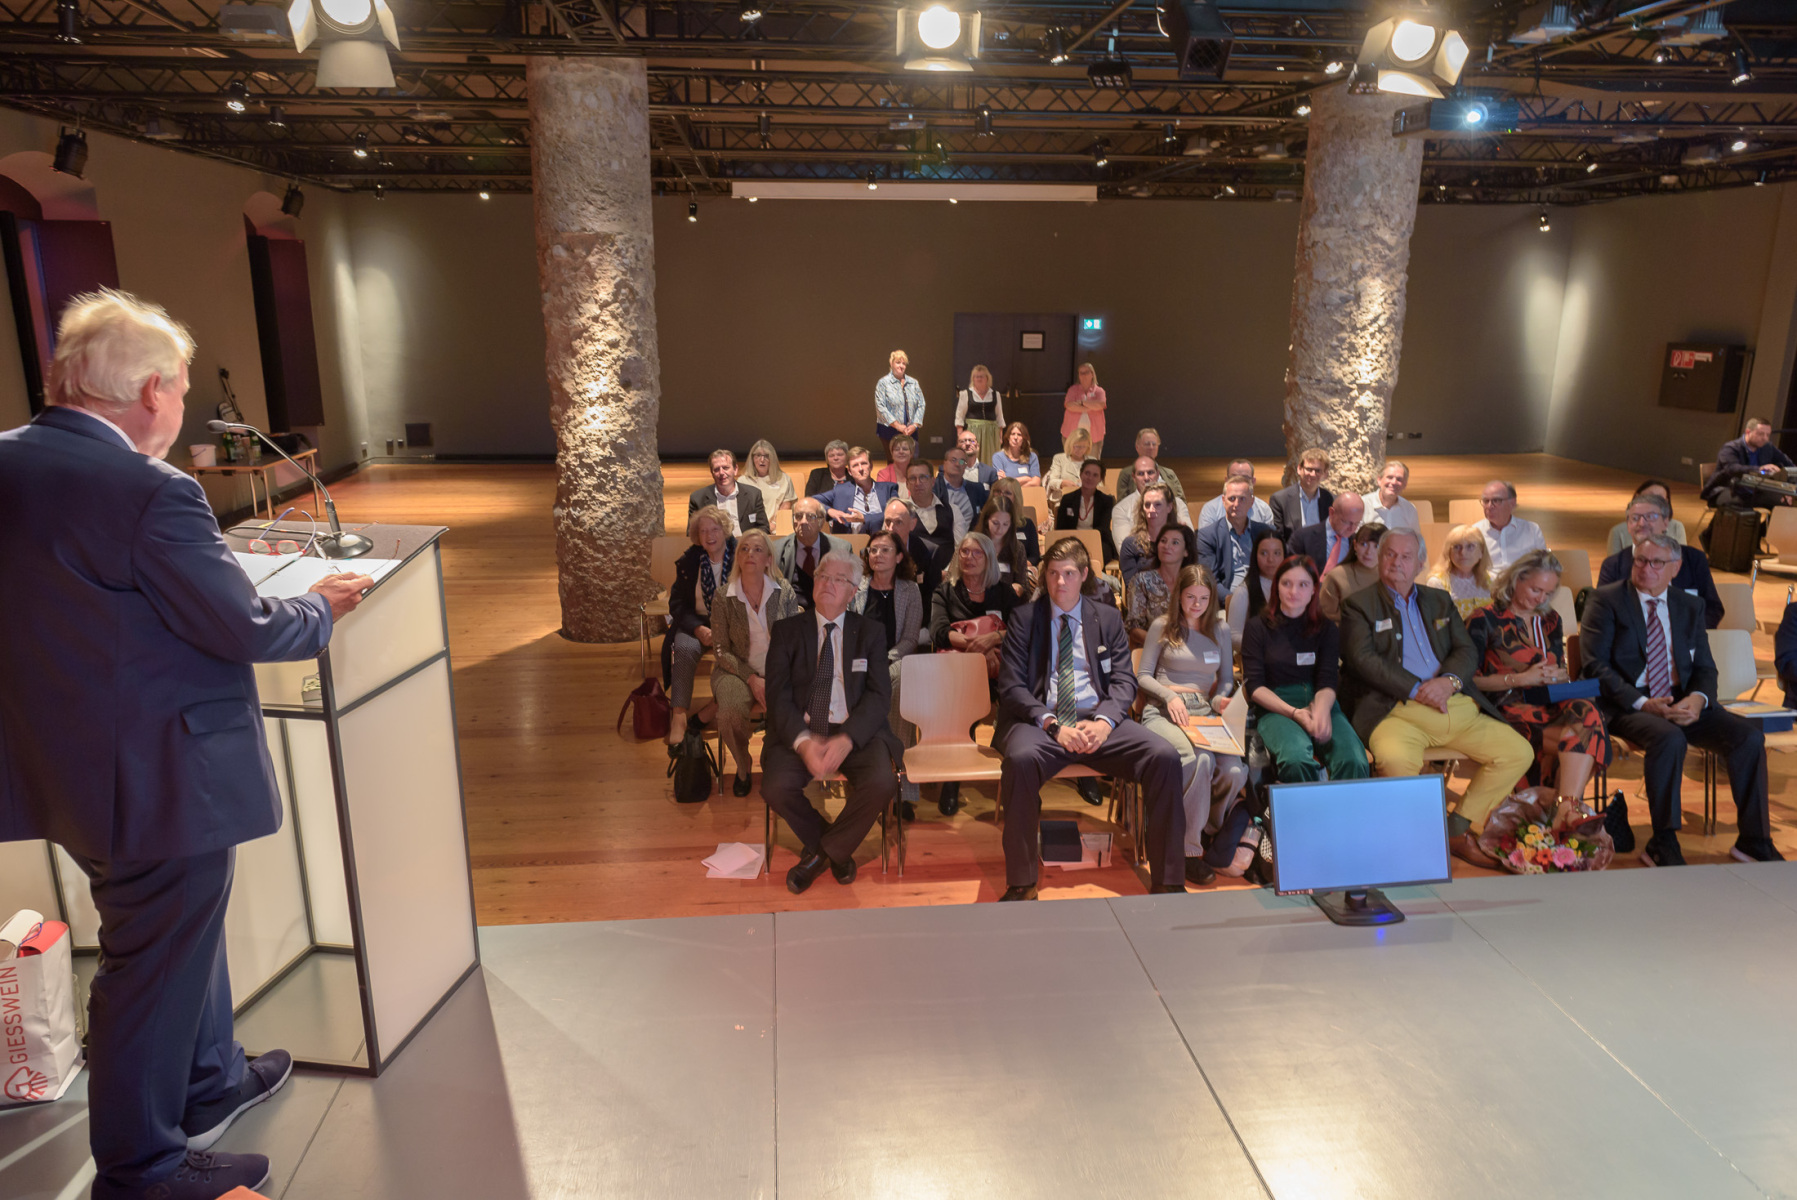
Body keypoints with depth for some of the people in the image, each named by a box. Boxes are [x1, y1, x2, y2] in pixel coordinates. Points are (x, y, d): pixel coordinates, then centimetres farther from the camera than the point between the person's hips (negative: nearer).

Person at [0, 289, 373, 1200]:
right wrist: (321, 608, -2)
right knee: (156, 968, 9)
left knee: (177, 936, 27)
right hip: (160, 780, -9)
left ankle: (209, 1080, 47)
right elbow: (242, 626, -20)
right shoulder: (148, 492, -25)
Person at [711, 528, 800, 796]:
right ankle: (743, 765, 2)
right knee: (731, 714, -32)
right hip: (738, 671, 0)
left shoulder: (784, 591, 3)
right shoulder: (723, 598, 0)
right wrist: (753, 679, -13)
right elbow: (721, 650, -1)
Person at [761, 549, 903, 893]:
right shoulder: (786, 631, 9)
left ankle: (824, 851, 0)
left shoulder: (870, 632, 10)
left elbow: (879, 695, -1)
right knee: (776, 788, -27)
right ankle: (835, 848, 4)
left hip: (856, 731, 0)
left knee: (882, 783, -29)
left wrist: (846, 739, -20)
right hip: (799, 730, 0)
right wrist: (803, 741, -20)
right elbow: (777, 694, -1)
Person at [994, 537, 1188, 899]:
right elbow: (1011, 686, 1)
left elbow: (1124, 681, 9)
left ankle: (1168, 881, -14)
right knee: (1021, 758, -37)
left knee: (1165, 756, -23)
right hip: (1041, 720, -2)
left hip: (1098, 721, 2)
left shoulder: (1108, 618, 16)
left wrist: (1104, 721, -13)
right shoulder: (1024, 617, 10)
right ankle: (1021, 884, -25)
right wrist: (1053, 724, -15)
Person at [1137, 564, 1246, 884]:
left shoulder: (1221, 630, 19)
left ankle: (1209, 830, 2)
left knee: (1235, 772, -27)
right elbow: (1143, 675, 7)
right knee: (1200, 759, -35)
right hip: (1163, 713, -3)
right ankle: (1189, 849, -22)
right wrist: (1170, 696, -11)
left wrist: (1220, 699, -2)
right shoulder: (1162, 627, 9)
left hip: (1205, 714, 4)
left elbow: (1227, 678, 21)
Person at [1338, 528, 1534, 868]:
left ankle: (1460, 831, 2)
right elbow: (1364, 659, -6)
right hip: (1397, 709, -5)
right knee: (1396, 759, -36)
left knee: (1519, 752, -9)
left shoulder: (1440, 601, 24)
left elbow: (1466, 651, 14)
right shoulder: (1359, 605, 8)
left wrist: (1448, 681, -9)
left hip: (1457, 706, 6)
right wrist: (1417, 690, -13)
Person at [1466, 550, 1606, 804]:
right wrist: (1521, 679, -10)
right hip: (1510, 710, -5)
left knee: (1585, 712, -32)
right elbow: (1470, 680, -3)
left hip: (1549, 707, 5)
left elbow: (1560, 672, 24)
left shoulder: (1550, 620, 22)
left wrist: (1557, 677, 0)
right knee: (1582, 738, -31)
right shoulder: (1485, 621, 3)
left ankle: (1568, 805, -39)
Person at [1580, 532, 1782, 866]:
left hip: (1683, 702, 5)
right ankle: (1662, 845, -22)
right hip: (1626, 706, -5)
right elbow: (1595, 665, -8)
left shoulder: (1689, 606, 16)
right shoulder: (1606, 600, 0)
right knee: (1670, 738, -35)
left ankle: (1753, 841, -4)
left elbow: (1705, 667, 13)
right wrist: (1642, 703, -20)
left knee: (1749, 736, -18)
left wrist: (1698, 698, -12)